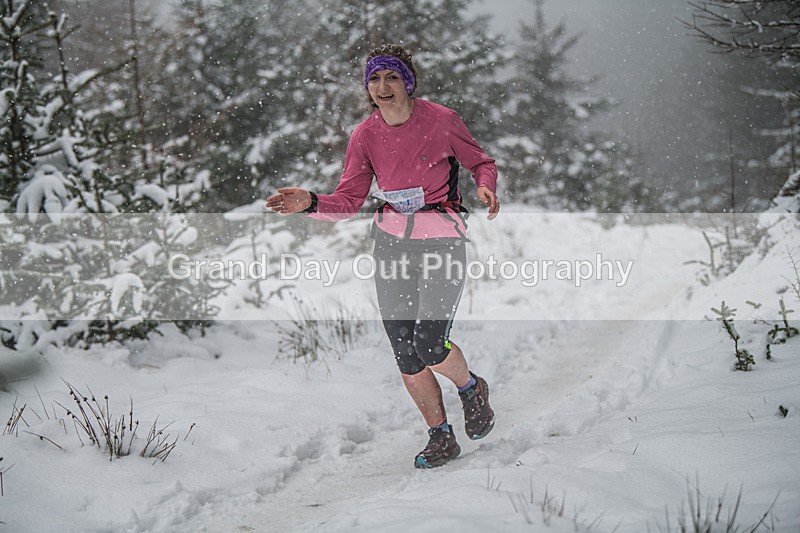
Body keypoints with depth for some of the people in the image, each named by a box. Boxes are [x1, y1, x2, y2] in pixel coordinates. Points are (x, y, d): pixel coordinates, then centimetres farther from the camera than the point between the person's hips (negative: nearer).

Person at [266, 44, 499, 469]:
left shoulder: (441, 120, -9)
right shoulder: (365, 136, 0)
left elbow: (481, 163, 5)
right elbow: (348, 201, 0)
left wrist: (486, 188, -17)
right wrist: (311, 203, -19)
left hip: (442, 238, -4)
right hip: (391, 239, 4)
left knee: (429, 345, -17)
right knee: (405, 355, 3)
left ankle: (471, 389, 17)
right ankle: (441, 439, 21)